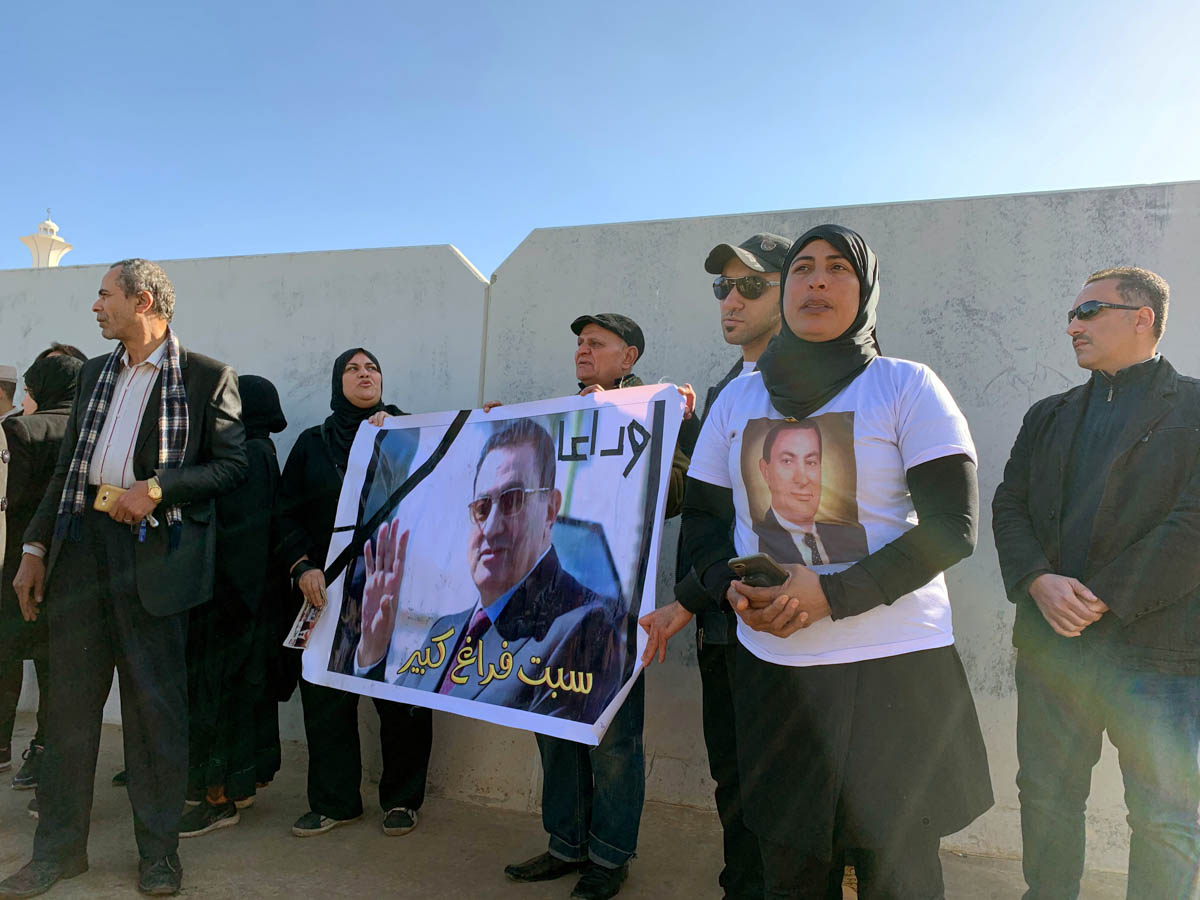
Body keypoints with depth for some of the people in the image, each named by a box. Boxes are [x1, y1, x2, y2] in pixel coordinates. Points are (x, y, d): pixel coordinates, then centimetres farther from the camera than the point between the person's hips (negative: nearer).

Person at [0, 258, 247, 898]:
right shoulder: (94, 373, 17)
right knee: (69, 699, 10)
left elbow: (232, 466, -5)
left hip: (153, 551, -5)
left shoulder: (207, 377, -1)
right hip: (80, 543, 6)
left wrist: (156, 488, -16)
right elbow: (66, 467, 18)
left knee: (155, 706, 2)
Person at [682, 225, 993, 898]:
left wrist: (833, 596, -19)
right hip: (770, 668, 3)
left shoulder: (908, 387, -3)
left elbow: (954, 527, -9)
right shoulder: (739, 397, 9)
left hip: (892, 666, -3)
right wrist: (732, 586, -9)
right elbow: (702, 516, 12)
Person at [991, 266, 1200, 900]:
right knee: (1046, 799, 15)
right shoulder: (1048, 416, 15)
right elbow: (1009, 507, 6)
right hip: (1050, 643, 5)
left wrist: (1103, 599, -14)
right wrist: (1039, 581, -11)